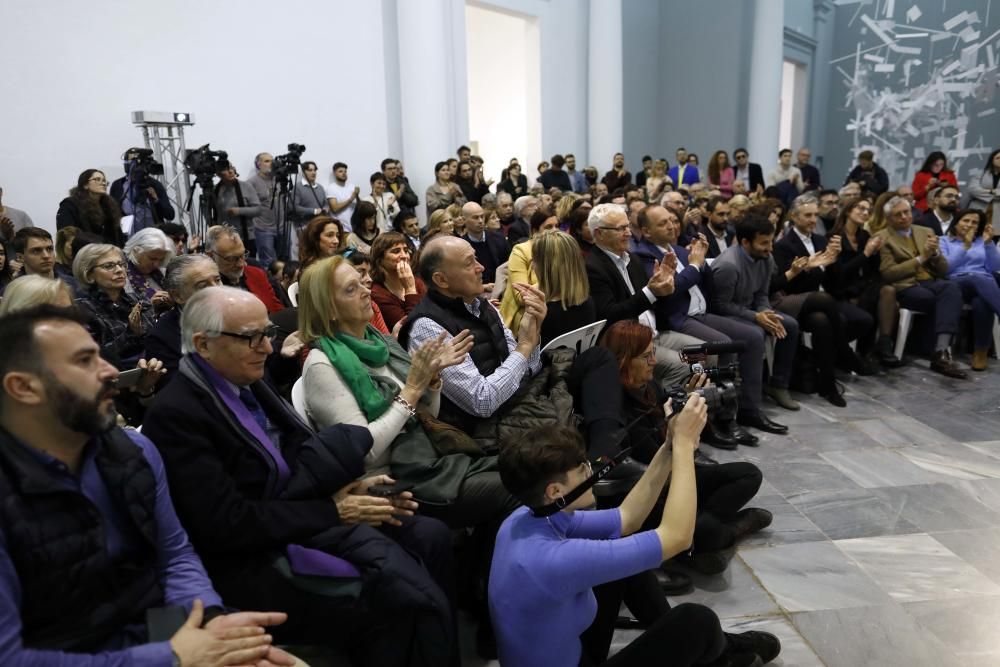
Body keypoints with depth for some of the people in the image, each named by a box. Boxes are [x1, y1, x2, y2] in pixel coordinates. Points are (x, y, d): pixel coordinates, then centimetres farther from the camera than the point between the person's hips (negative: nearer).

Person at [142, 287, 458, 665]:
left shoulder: (248, 383, 7)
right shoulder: (175, 413, -17)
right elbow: (227, 523, -21)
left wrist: (351, 487, -8)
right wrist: (332, 510, -17)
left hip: (302, 517, 8)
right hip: (252, 559, -8)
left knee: (430, 536, -2)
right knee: (394, 600, -23)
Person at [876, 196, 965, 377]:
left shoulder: (926, 232, 21)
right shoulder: (882, 238, 5)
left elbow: (944, 270, 17)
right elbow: (888, 273, -7)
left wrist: (935, 253, -4)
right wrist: (920, 258, -9)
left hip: (932, 282, 4)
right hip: (905, 287, -4)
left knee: (952, 287, -32)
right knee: (946, 301, -31)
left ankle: (941, 352, -41)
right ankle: (944, 352, -20)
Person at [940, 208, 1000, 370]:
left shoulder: (981, 241, 24)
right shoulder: (944, 241, 18)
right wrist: (965, 246, -3)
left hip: (985, 284, 2)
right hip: (957, 283, -2)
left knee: (981, 302, -38)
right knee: (978, 280, -40)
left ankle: (981, 351, -29)